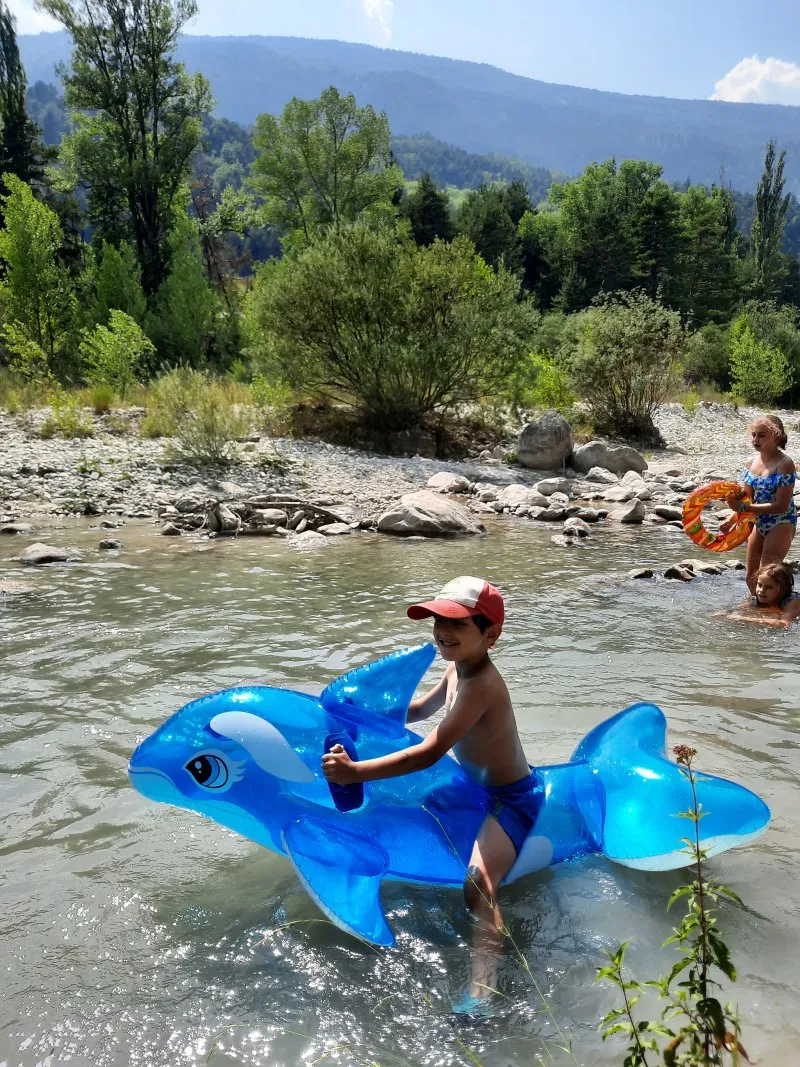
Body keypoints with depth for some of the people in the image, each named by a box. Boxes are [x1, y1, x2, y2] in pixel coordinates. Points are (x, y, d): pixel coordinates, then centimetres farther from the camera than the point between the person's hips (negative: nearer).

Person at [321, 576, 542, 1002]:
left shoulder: (480, 686, -31)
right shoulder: (457, 668, -1)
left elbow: (428, 754, -35)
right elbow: (421, 709, 19)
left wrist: (354, 772, -36)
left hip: (510, 801, -11)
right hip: (480, 786, 11)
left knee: (478, 884, -33)